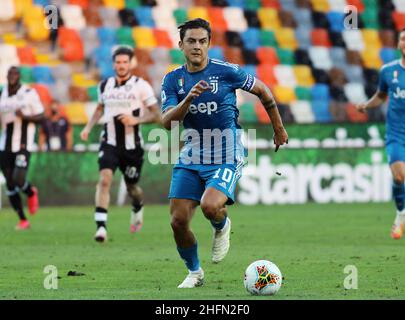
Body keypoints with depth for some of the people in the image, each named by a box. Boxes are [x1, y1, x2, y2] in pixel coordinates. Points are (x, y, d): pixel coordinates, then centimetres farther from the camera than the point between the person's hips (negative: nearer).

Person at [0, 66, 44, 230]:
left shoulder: (29, 94, -5)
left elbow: (41, 117, -2)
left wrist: (25, 117, -18)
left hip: (23, 145, -5)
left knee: (18, 181, -17)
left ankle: (31, 192, 19)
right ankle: (23, 220, 18)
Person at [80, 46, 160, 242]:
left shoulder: (141, 86, -6)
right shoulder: (105, 85, 6)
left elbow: (156, 115, -5)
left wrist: (136, 120, -21)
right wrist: (88, 127, 13)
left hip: (132, 146, -1)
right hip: (110, 143, 1)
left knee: (131, 187, 12)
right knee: (104, 179, -20)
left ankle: (137, 209, 48)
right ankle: (101, 226, -24)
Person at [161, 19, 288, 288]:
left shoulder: (226, 71, -8)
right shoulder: (173, 80, 2)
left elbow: (263, 91, 7)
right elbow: (167, 122, -10)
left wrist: (279, 129, 17)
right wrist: (189, 99, -27)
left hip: (226, 158, -4)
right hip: (191, 157, 4)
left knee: (210, 206, -29)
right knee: (178, 221, -5)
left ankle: (222, 226, 10)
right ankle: (194, 272, 21)